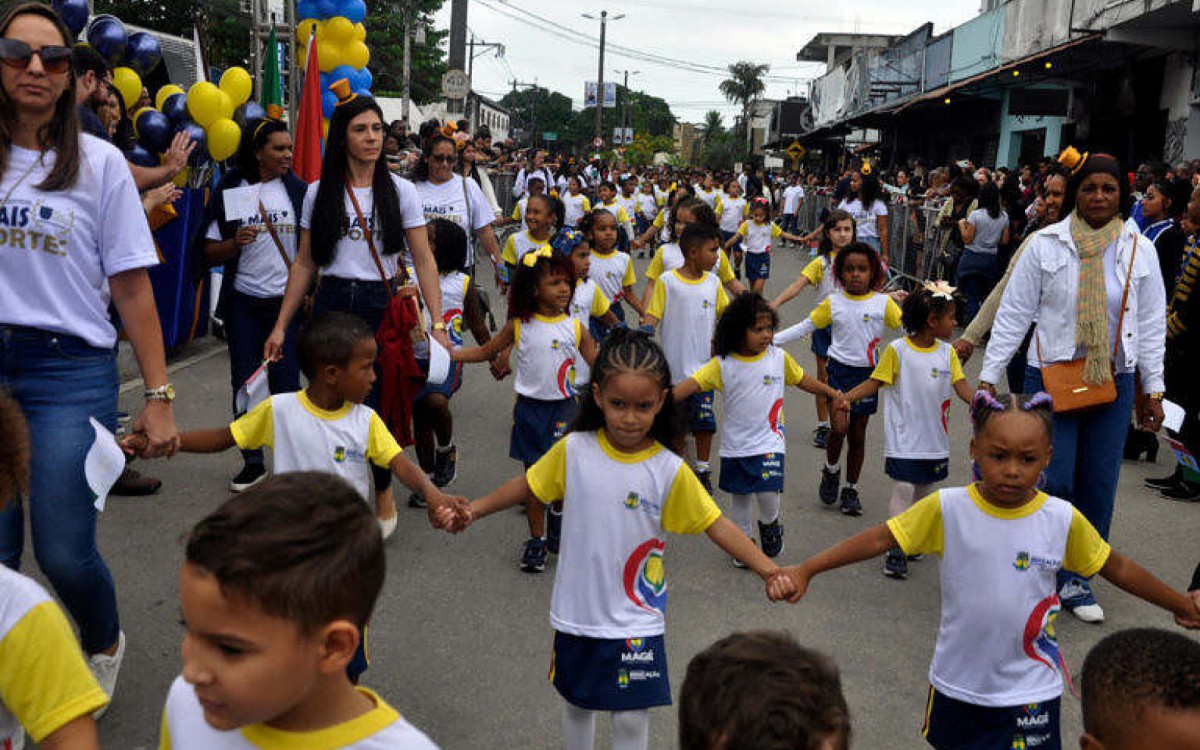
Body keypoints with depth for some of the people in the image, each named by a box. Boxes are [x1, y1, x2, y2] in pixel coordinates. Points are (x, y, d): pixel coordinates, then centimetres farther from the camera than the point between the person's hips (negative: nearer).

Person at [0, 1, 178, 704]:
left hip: (71, 369, -2)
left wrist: (159, 397, -5)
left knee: (64, 553, -4)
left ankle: (104, 644, 28)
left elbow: (132, 286, -2)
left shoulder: (99, 163, 2)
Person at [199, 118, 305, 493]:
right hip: (243, 301, 1)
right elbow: (210, 250, 4)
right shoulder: (229, 191, 3)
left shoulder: (297, 190, 3)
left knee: (285, 381, -4)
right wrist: (236, 243, -16)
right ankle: (253, 462, 17)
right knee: (244, 383, 5)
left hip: (286, 299, -1)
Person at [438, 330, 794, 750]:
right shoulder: (574, 450, -10)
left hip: (635, 619, -2)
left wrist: (769, 570, -22)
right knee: (576, 703, 22)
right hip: (576, 610, 2)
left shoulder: (669, 470, -14)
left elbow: (716, 526, -12)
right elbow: (528, 486, 4)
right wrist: (472, 510, -2)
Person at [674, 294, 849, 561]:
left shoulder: (779, 358, -3)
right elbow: (694, 383, -17)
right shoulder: (723, 364, -9)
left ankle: (770, 523, 19)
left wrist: (832, 394, 14)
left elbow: (801, 379, 13)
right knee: (739, 496, 13)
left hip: (769, 441, 0)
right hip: (735, 445, 1)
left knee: (768, 494, -14)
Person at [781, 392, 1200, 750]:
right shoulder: (946, 509, -14)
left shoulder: (1063, 520, -11)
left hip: (1031, 688, 0)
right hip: (958, 682, 1)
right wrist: (805, 570, -18)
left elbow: (1118, 569, 3)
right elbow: (879, 540, -13)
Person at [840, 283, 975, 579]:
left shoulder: (948, 353, 3)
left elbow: (962, 388, 0)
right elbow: (876, 381, -6)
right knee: (903, 491, -6)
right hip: (905, 441, -5)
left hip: (936, 441, 5)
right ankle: (896, 550, -1)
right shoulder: (897, 350, -10)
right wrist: (848, 396, -21)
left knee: (926, 491, 15)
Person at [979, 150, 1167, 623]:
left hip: (1114, 383, 3)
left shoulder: (1139, 250, 4)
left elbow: (1152, 324, 9)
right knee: (1052, 482, -5)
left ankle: (1075, 577, 23)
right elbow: (1013, 314, -3)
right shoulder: (1045, 245, -4)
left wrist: (1153, 390, 7)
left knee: (1098, 486, 7)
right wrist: (987, 378, -6)